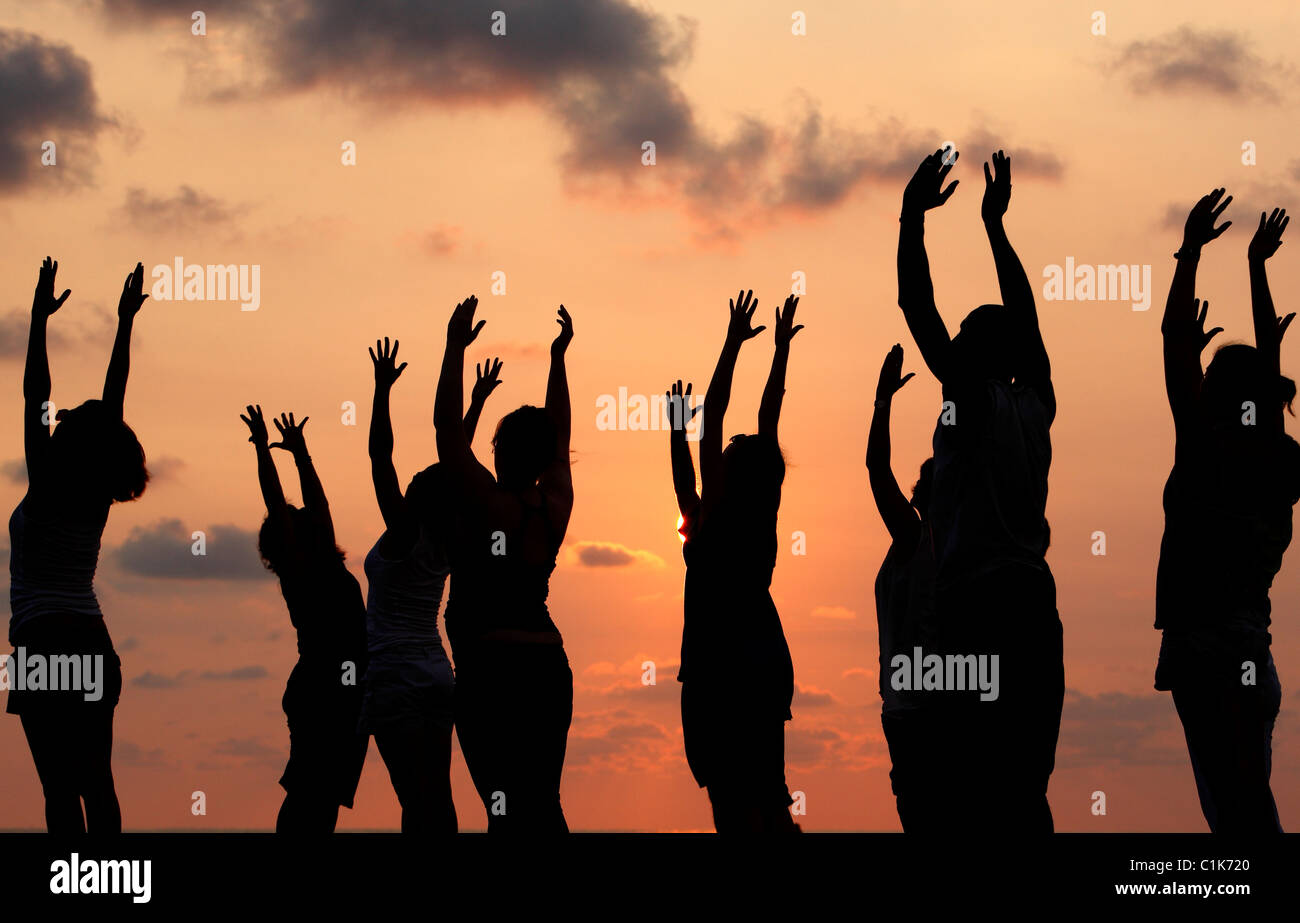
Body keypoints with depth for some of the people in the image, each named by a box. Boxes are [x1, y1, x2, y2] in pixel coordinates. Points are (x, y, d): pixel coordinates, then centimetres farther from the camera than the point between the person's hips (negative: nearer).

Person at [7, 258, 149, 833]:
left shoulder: (46, 492, -8)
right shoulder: (99, 499, 7)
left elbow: (34, 397, -10)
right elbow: (113, 400, 12)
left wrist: (39, 319, -8)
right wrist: (124, 323, 16)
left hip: (44, 646, -6)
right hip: (94, 644, 6)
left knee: (60, 786, -9)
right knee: (97, 783, 6)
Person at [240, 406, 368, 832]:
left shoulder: (327, 567, 15)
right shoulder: (298, 571, -2)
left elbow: (317, 502, 23)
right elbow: (276, 505, -3)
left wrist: (301, 453, 28)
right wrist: (263, 449, 1)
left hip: (349, 695, 7)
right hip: (321, 694, -7)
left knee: (323, 796, 7)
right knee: (310, 796, -9)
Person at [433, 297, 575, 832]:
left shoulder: (486, 503, -9)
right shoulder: (556, 505, 7)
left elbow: (447, 427, -7)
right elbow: (558, 437, 21)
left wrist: (456, 346, -3)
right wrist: (558, 356, 27)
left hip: (491, 671, -6)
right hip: (549, 667, 6)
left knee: (507, 810, -9)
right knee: (543, 807, 9)